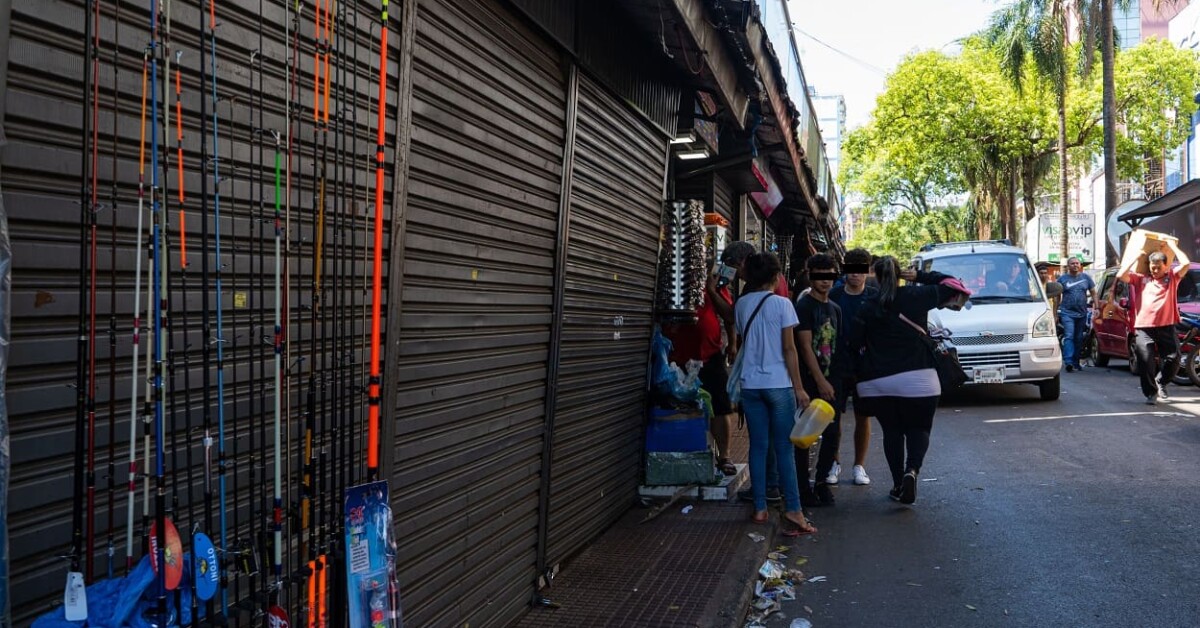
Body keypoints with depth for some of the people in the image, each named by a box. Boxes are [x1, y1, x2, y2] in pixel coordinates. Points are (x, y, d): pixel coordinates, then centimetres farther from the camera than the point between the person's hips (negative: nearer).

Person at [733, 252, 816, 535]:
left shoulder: (741, 304, 6)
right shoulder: (781, 304, -8)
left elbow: (741, 342, 8)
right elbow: (789, 349, -9)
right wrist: (799, 388, -6)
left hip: (750, 384, 4)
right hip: (779, 384, -4)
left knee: (758, 447, 10)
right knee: (784, 449, 0)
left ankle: (760, 508, 13)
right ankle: (792, 510, -3)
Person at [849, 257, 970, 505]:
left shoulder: (867, 309, 4)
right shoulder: (916, 297, 0)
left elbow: (857, 347, 5)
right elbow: (953, 286, 9)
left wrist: (862, 374, 17)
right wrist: (920, 276, 11)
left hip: (876, 382, 2)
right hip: (917, 378, -1)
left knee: (892, 431, 15)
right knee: (918, 429, 10)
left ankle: (898, 484, 11)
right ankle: (912, 469, -17)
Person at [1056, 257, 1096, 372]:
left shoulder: (1086, 278, 10)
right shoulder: (1062, 279, 4)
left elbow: (1093, 293, 13)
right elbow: (1057, 297, 5)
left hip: (1082, 314, 3)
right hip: (1067, 313, -3)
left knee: (1079, 339, 8)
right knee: (1069, 336, -15)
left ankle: (1075, 363, 16)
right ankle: (1068, 362, -24)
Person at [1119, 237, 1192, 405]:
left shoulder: (1172, 277, 12)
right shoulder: (1140, 279, 11)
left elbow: (1186, 264, -2)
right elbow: (1121, 275, -2)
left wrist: (1173, 246, 9)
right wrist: (1136, 256, 6)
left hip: (1166, 327, 1)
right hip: (1143, 329, -1)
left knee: (1173, 359, -2)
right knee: (1147, 363, -5)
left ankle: (1161, 382, 26)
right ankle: (1151, 393, 9)